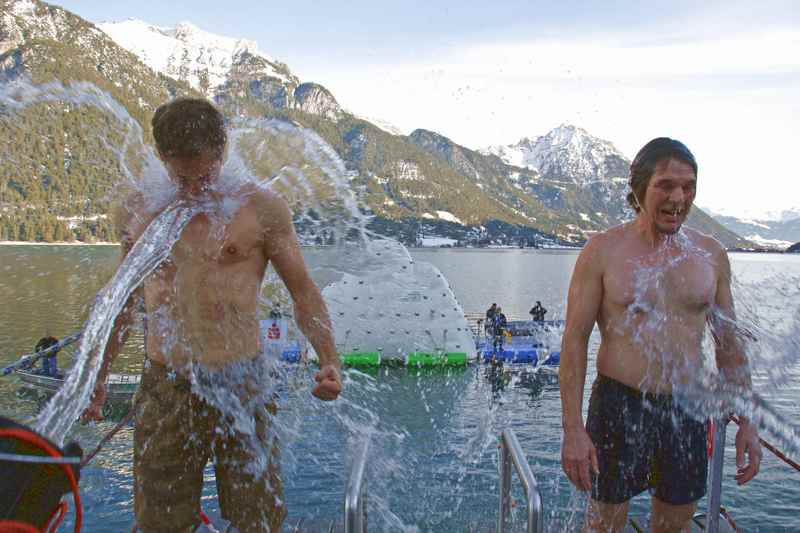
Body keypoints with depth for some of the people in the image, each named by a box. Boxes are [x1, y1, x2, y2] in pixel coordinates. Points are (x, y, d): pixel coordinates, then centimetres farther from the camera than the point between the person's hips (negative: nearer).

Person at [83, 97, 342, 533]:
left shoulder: (260, 208, -3)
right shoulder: (137, 213, 6)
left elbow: (303, 292, 1)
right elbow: (125, 300, 18)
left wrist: (328, 361, -12)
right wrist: (97, 376, 22)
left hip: (242, 385, -2)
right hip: (163, 388, 2)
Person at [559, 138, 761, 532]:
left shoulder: (711, 254, 4)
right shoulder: (603, 250, -7)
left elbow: (729, 342, 11)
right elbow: (574, 340, -9)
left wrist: (747, 421, 8)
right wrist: (573, 429, -14)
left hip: (686, 411, 4)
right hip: (618, 407, -3)